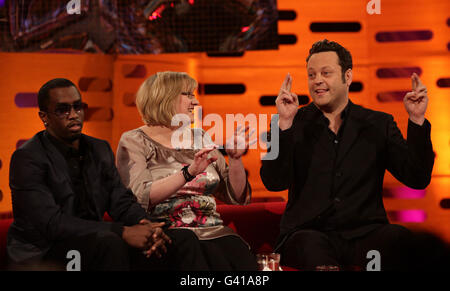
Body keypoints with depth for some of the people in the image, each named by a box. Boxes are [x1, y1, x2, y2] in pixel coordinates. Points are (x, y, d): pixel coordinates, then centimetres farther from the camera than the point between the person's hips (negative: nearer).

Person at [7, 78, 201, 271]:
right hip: (41, 256, -6)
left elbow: (122, 201, 7)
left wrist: (146, 226, -18)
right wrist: (123, 232, -28)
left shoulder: (99, 149, 12)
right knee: (110, 243, -36)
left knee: (181, 241, -9)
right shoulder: (27, 158, -11)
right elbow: (52, 223, -22)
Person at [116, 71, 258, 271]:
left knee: (244, 261, -27)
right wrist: (189, 173, -23)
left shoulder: (200, 138, 20)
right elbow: (140, 197, -14)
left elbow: (236, 196, 17)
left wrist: (235, 159, 1)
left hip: (213, 230, 5)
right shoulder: (134, 142, 5)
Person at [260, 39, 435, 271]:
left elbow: (417, 179, 4)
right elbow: (274, 182, -5)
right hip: (308, 232, -1)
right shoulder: (296, 124, 9)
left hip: (364, 232, 2)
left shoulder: (379, 124, 12)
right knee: (313, 247, -38)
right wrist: (285, 122, -14)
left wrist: (416, 120, -5)